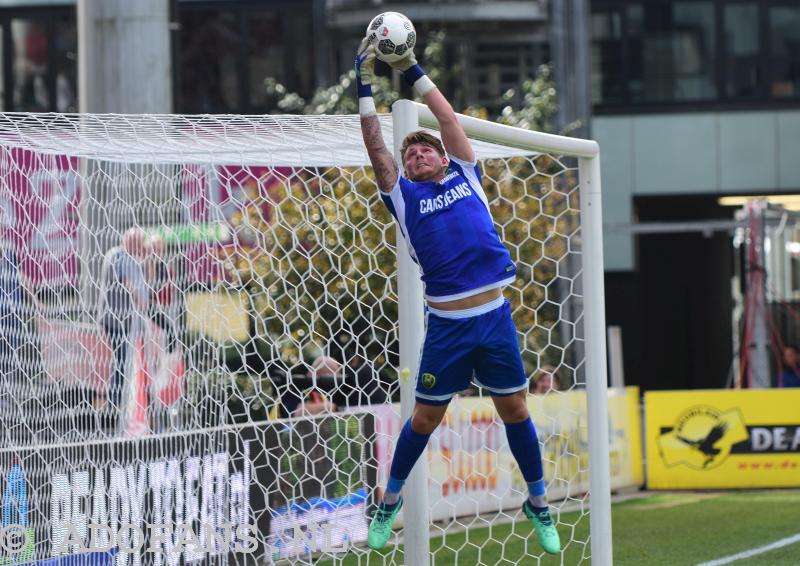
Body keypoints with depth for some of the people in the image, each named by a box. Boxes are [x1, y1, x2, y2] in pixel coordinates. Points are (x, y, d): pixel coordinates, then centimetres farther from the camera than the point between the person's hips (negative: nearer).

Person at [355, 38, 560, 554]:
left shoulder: (464, 176, 10)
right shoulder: (403, 196, 6)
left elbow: (449, 118, 11)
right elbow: (376, 146, 0)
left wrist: (414, 72, 12)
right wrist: (366, 87, -3)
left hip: (494, 315, 1)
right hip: (446, 323, -1)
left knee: (515, 410, 8)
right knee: (425, 418, 5)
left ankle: (538, 503, 21)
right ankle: (391, 501, 23)